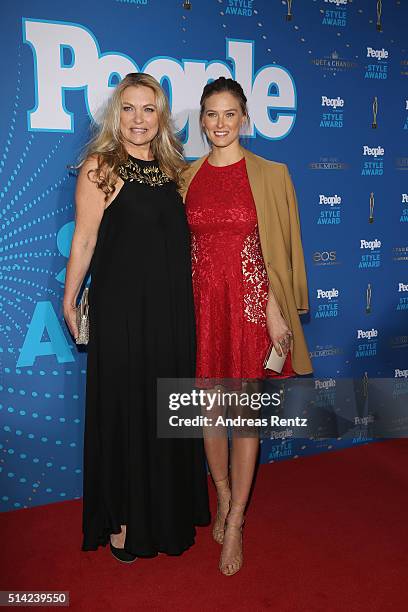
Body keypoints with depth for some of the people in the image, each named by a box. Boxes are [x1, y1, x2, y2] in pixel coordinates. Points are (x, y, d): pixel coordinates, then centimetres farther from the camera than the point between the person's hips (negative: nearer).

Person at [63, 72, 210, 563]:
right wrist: (70, 301, -6)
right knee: (125, 408, 6)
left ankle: (167, 510, 35)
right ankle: (121, 521, 26)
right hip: (121, 308, -5)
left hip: (172, 308, 6)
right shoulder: (101, 167, -6)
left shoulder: (170, 167, 11)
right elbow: (84, 238, -6)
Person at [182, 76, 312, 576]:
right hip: (201, 301, 4)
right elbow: (183, 245, 11)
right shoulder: (188, 177, 9)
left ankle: (235, 522, 18)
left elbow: (279, 249, -3)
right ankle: (224, 497, 34)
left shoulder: (270, 174, -1)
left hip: (249, 301, -3)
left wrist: (275, 310, -9)